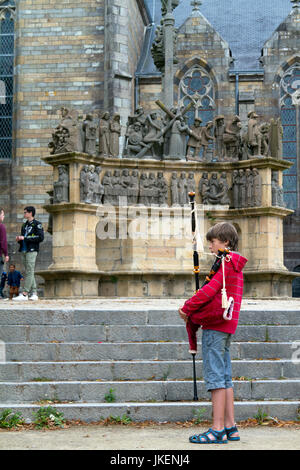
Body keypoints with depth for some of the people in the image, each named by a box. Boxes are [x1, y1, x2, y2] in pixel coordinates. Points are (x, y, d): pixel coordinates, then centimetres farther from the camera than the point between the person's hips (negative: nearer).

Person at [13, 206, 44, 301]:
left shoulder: (37, 224, -1)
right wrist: (19, 239, 3)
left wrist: (25, 238, -15)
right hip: (24, 251, 8)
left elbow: (40, 237, -13)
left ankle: (24, 294, -18)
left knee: (29, 272, -12)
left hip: (32, 251, -8)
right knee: (29, 273, 6)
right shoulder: (24, 225, 21)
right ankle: (34, 294, 7)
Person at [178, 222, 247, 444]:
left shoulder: (226, 262, -10)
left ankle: (217, 430, -8)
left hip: (215, 325, -10)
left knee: (215, 375, -9)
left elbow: (210, 290, -16)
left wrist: (187, 308, -6)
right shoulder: (235, 264, 19)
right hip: (226, 325, 10)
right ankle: (230, 427, 13)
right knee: (225, 376, 10)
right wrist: (193, 309, 8)